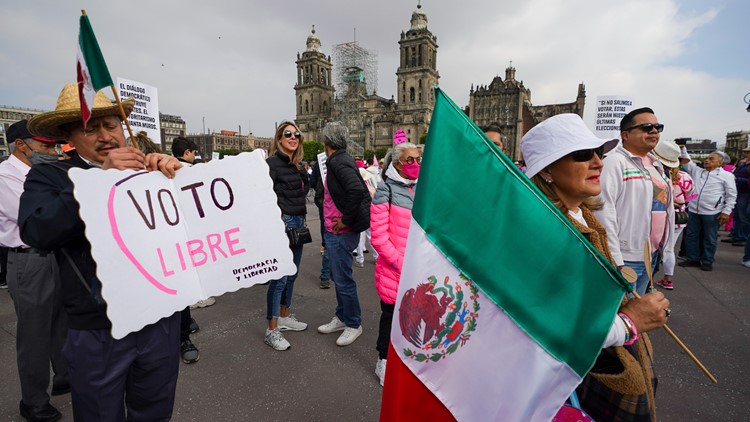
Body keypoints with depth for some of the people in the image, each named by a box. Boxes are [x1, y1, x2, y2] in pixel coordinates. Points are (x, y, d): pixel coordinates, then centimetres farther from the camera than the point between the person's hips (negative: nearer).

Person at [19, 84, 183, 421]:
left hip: (162, 319, 2)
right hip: (98, 330, -1)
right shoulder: (50, 176, -2)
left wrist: (178, 174, -21)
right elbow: (37, 232, -20)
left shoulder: (150, 171, 2)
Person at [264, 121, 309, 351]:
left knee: (292, 274, 16)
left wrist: (301, 219, 17)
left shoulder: (297, 166, 14)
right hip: (282, 223, -8)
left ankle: (284, 316, 32)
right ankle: (272, 329, 7)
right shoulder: (272, 163, -9)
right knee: (279, 278, -5)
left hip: (298, 223, 9)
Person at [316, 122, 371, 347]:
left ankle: (353, 324, 19)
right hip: (334, 231, 10)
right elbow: (360, 189, 17)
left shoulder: (338, 161, -17)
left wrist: (346, 219, -22)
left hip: (341, 232, -10)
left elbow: (357, 190, -33)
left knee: (343, 279, 2)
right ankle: (342, 318, 34)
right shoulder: (340, 160, 12)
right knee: (338, 276, 19)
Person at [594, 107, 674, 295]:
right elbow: (604, 212, -20)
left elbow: (664, 207, 21)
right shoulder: (615, 161, -13)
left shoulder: (655, 164, 14)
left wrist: (665, 247, 19)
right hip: (625, 257, -8)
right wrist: (614, 260, -22)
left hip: (652, 255, 9)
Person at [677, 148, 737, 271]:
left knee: (709, 239, 6)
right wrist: (682, 148, 3)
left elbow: (731, 195, -1)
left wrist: (726, 212, -8)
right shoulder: (697, 171, 11)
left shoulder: (727, 175, 0)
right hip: (693, 210, 4)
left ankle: (707, 262, 18)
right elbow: (686, 161, 16)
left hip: (712, 213, -4)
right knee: (691, 236, 10)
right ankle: (693, 259, 23)